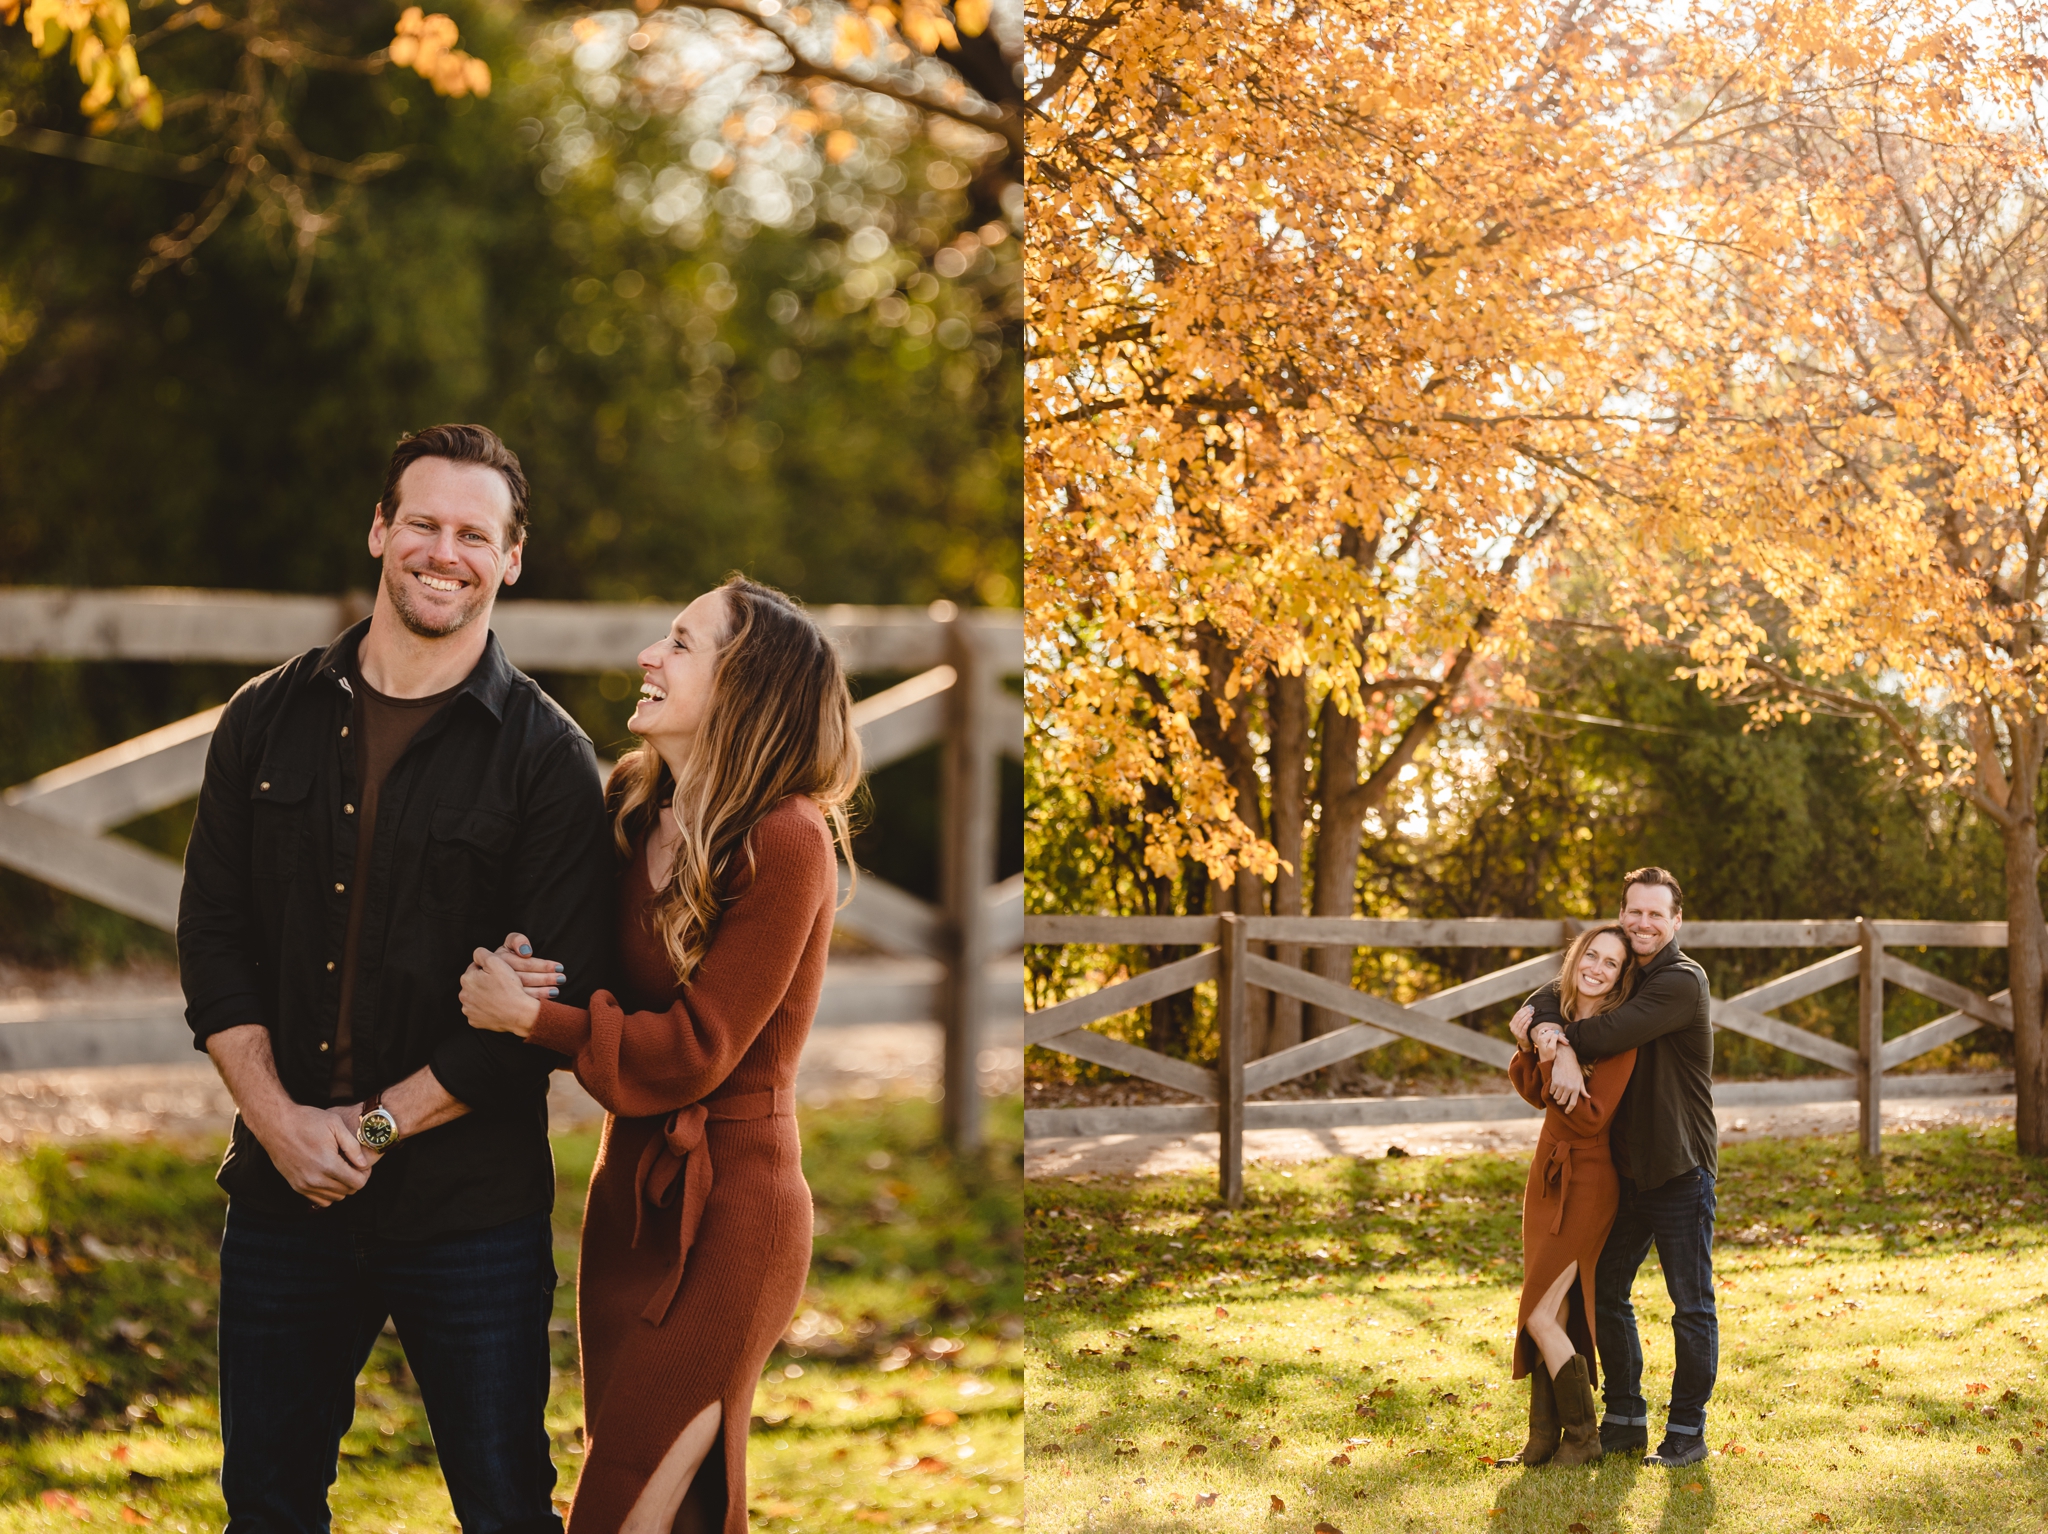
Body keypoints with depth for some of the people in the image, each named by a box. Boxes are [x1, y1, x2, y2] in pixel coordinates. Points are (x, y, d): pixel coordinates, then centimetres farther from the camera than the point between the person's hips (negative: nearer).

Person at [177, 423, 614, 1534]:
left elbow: (554, 996, -10)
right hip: (282, 1194, 3)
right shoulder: (269, 718, 7)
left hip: (471, 1205, -3)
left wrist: (373, 1128, -12)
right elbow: (212, 935, 4)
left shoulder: (547, 755, -5)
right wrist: (281, 1121, -9)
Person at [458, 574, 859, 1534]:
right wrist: (520, 961, -8)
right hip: (630, 1182, 8)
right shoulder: (634, 813, 5)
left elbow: (695, 1049, -18)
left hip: (727, 1206, -8)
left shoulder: (784, 842, -19)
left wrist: (529, 1015, -14)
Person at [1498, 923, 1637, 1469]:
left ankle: (1583, 1438, 5)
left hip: (1588, 1183, -7)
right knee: (1549, 1314, 9)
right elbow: (1535, 1093, 10)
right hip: (1548, 1175, 7)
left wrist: (1555, 1069, -28)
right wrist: (1529, 1050, -7)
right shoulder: (1558, 1015, 8)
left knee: (1541, 1316, -7)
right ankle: (1544, 1441, 15)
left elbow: (1592, 1118, -18)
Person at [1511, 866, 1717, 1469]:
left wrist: (1554, 1031, -8)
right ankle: (1625, 1421, 22)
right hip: (1625, 1166, 8)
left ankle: (1687, 1430, 9)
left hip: (1681, 1170, -8)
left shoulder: (1682, 982, -14)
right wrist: (1560, 1047, -19)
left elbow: (1611, 1033, -24)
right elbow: (1561, 991, 2)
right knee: (1605, 1293, 11)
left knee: (1692, 1306, 0)